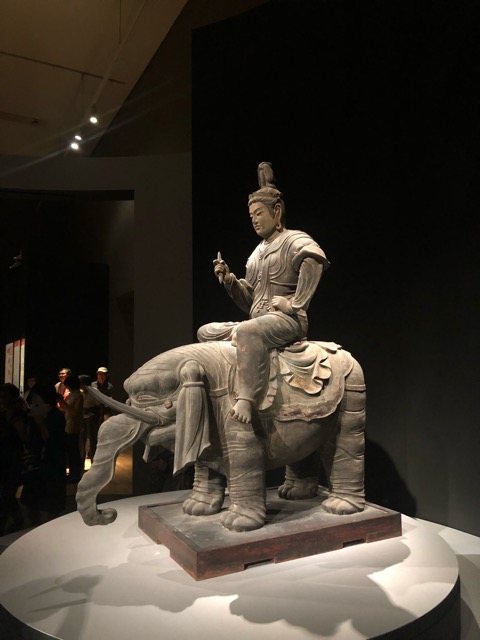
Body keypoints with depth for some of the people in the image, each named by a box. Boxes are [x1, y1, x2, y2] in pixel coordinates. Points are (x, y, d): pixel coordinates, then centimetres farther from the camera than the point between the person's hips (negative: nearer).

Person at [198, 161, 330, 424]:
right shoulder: (257, 253, 23)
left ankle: (246, 401, -46)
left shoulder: (294, 241, -2)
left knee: (248, 331, -39)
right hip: (258, 323, 9)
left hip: (287, 320, -9)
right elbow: (249, 301, 22)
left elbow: (315, 257, -29)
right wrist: (229, 280, 6)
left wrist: (296, 303, -28)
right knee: (205, 332, 10)